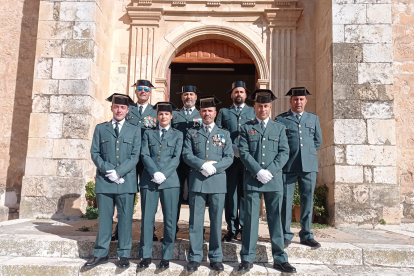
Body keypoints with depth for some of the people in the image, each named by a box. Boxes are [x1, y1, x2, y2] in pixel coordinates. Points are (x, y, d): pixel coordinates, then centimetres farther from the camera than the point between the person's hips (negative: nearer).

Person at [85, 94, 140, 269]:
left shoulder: (134, 131, 9)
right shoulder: (100, 128, 12)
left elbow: (135, 156, 0)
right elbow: (95, 153, 5)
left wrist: (119, 172, -12)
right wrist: (108, 171, -10)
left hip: (126, 181, -1)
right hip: (104, 180, 1)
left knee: (125, 219, 3)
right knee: (104, 218, 6)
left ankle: (124, 255, 12)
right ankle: (100, 254, 17)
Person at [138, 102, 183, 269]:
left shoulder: (177, 134, 12)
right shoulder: (148, 133, 14)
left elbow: (176, 158, 1)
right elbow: (144, 155, 2)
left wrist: (164, 174, -12)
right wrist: (155, 173, -13)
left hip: (170, 181, -1)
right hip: (149, 180, 1)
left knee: (170, 219, 1)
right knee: (147, 218, 2)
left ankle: (166, 257, 11)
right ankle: (146, 255, 13)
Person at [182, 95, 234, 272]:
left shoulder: (224, 134, 12)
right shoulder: (192, 133, 11)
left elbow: (229, 158, 3)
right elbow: (186, 155, 0)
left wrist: (214, 168, -13)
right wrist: (203, 165, -16)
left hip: (218, 181, 1)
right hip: (197, 181, 0)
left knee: (216, 221, 6)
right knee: (195, 221, 3)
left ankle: (216, 258, 17)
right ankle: (195, 257, 14)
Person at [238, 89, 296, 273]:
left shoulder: (279, 128, 12)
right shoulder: (246, 128, 8)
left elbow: (284, 153, 3)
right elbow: (244, 153, -2)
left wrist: (270, 171, -10)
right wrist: (258, 172, -13)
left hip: (274, 180, 1)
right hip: (252, 179, -1)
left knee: (275, 219, 6)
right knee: (250, 219, 2)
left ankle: (280, 259, 15)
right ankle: (247, 258, 10)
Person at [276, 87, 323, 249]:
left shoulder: (313, 118, 16)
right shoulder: (281, 119, 7)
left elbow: (318, 141, 19)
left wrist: (308, 152, 12)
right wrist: (287, 154, 4)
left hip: (309, 165, 2)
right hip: (288, 166, -2)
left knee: (307, 200, 6)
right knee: (286, 201, 0)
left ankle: (306, 235, 17)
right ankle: (286, 235, 10)